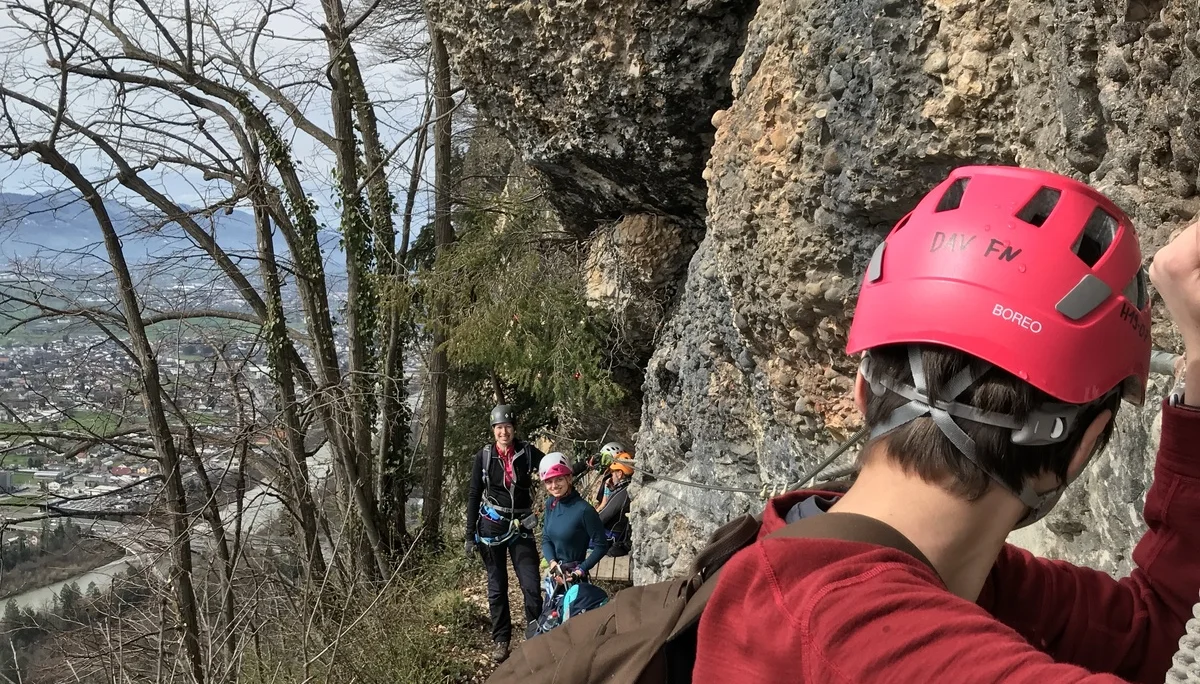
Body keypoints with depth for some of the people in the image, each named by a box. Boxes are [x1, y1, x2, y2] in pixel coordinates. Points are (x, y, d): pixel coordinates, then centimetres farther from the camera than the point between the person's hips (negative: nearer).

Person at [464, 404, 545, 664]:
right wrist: (470, 535, 0)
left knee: (532, 586, -7)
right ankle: (500, 640, 19)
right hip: (491, 527, 0)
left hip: (521, 528, 0)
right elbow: (473, 495, 1)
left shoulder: (527, 452, -4)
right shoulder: (484, 456, -3)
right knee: (497, 587, 7)